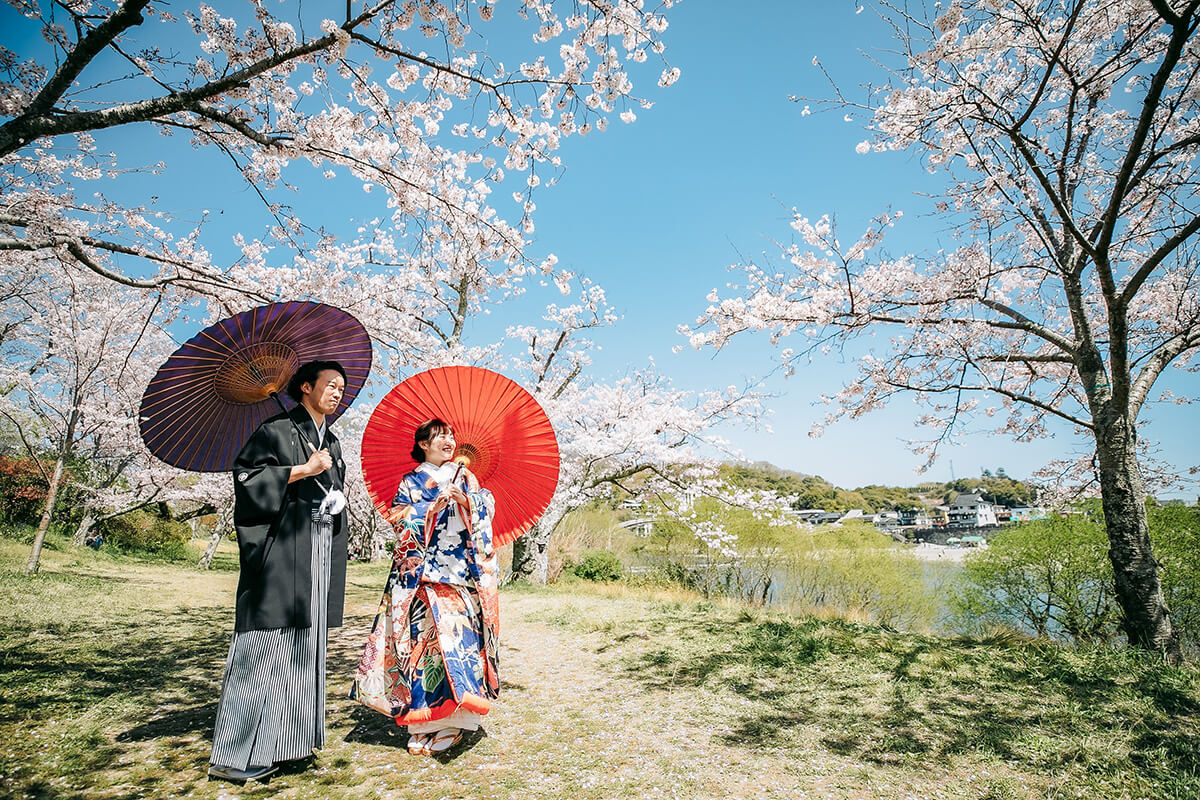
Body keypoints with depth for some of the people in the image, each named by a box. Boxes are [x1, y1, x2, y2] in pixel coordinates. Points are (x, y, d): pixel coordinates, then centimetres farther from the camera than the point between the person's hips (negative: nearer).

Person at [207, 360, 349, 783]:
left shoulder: (331, 443, 19)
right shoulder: (277, 430, -3)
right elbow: (246, 474, -13)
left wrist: (338, 503, 7)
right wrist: (304, 470, -15)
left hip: (319, 554, 8)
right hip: (281, 551, -8)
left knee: (304, 644, 9)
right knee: (265, 645, -7)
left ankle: (279, 741, 20)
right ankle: (234, 753, 3)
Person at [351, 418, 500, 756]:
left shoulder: (464, 477, 17)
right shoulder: (410, 482, 12)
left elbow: (487, 508, 7)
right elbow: (400, 519, 0)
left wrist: (467, 501, -11)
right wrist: (433, 506, -11)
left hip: (461, 568, 1)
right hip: (422, 569, -1)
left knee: (460, 627, -10)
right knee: (427, 631, -9)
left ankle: (452, 719, -1)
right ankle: (422, 723, 0)